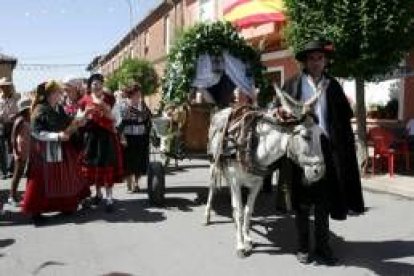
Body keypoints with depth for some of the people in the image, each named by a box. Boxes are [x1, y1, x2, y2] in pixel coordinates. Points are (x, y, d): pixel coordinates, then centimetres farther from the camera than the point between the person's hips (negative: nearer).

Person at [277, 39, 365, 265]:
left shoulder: (333, 86, 8)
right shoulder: (293, 85, 4)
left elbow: (344, 119, 6)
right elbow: (280, 112, 6)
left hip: (326, 150, 2)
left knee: (324, 203, 9)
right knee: (302, 203, 7)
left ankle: (322, 247, 21)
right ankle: (303, 248, 19)